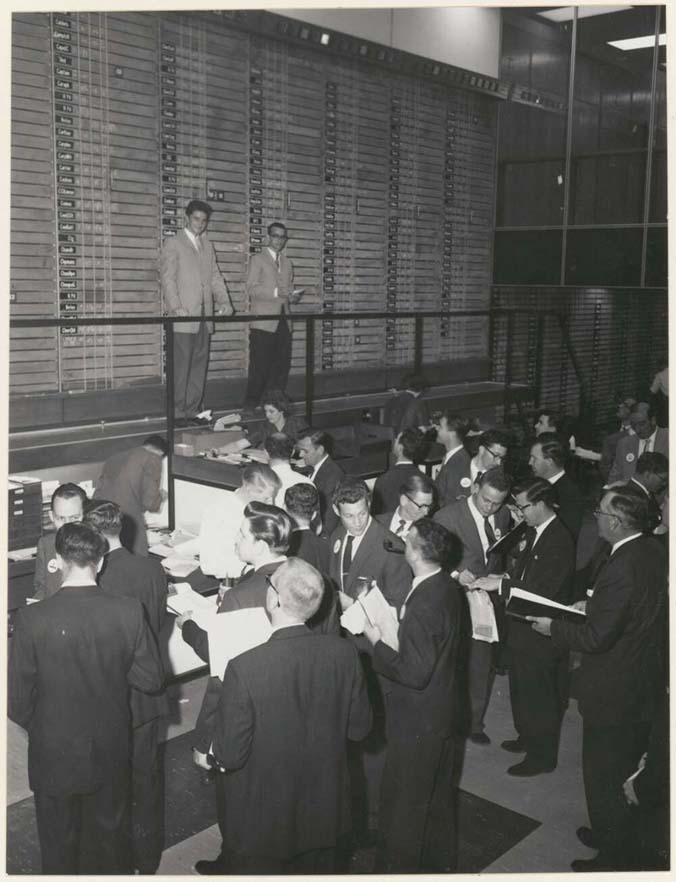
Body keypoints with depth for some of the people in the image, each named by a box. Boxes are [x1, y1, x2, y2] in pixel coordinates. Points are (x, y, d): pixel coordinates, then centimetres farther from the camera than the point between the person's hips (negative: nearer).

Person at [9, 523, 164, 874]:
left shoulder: (31, 618, -21)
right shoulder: (129, 611, -17)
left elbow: (16, 702, -14)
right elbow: (151, 679, -9)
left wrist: (40, 727, 6)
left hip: (54, 755, -1)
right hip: (111, 753, 2)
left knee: (59, 845, 21)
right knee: (111, 835, 25)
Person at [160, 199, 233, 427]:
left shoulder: (207, 246, 21)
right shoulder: (173, 244, 0)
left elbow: (215, 277, 17)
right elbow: (167, 279, -8)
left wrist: (224, 301, 1)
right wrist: (176, 307, -21)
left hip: (204, 318, 6)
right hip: (183, 318, -6)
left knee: (199, 365, 7)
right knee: (181, 367, -6)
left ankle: (193, 411, 13)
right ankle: (177, 414, -2)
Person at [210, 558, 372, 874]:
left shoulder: (245, 668, -29)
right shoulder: (345, 653, -16)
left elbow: (230, 755, -21)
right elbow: (359, 728, -3)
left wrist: (208, 755, -1)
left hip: (261, 822, -4)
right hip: (324, 811, 4)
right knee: (315, 869, 26)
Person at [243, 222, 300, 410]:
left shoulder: (287, 263, 22)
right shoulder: (257, 259, 2)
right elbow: (251, 289, -7)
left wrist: (292, 296, 1)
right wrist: (276, 292, -19)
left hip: (283, 321, 6)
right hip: (263, 322, -6)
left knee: (283, 364, 6)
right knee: (260, 365, -7)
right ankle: (251, 404, 0)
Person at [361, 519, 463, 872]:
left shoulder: (423, 604, -31)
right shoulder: (448, 588, -3)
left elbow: (415, 673, -28)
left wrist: (376, 643, -18)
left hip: (416, 722, -9)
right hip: (441, 712, 9)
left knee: (403, 804, 11)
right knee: (438, 795, 26)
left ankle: (400, 866, 29)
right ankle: (440, 862, 44)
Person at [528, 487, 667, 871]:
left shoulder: (621, 569, -32)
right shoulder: (653, 551, -3)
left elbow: (596, 639, -28)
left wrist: (553, 627, -14)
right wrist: (594, 604, 7)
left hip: (613, 691, -9)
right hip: (645, 679, 9)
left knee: (601, 775, 10)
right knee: (624, 767, 26)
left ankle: (614, 857, 26)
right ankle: (612, 831, 45)